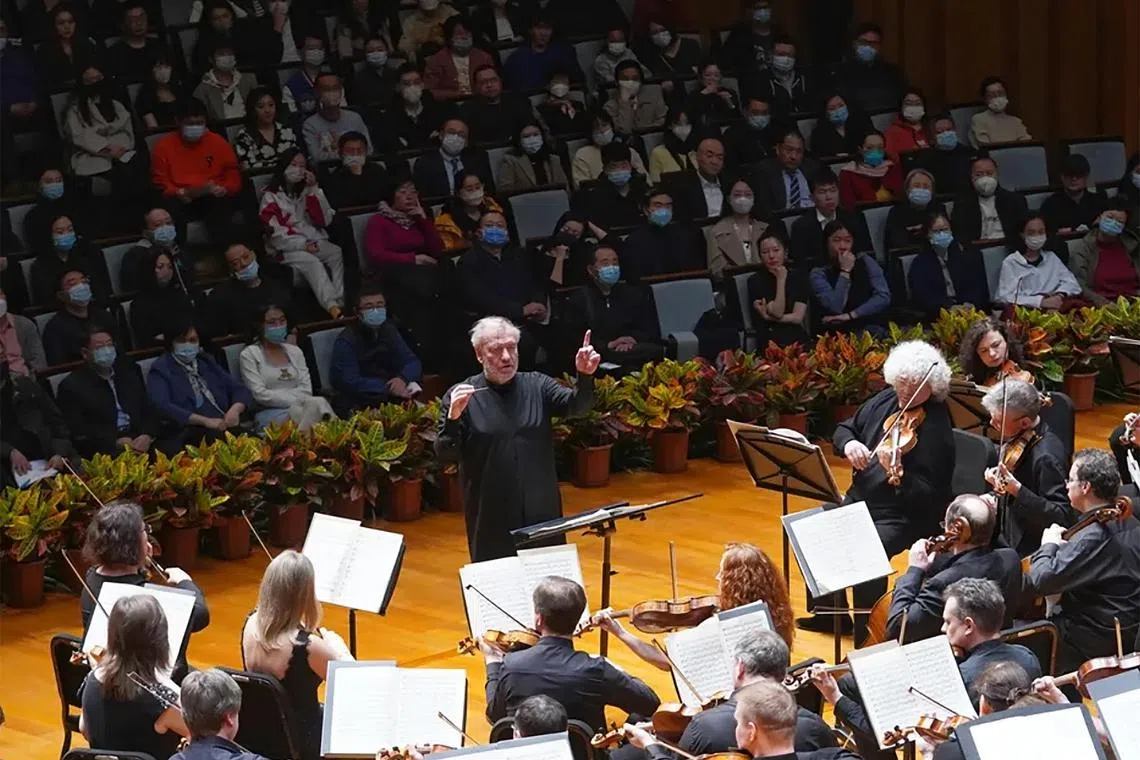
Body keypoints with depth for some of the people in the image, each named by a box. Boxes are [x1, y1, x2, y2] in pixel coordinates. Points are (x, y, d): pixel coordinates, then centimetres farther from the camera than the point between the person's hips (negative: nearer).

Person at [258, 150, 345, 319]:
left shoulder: (307, 190, 17)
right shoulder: (271, 196, 3)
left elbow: (324, 221, 7)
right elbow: (274, 231, -7)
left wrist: (314, 190, -2)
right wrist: (302, 245, -17)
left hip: (315, 242, 4)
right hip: (287, 247, -4)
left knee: (337, 253, -27)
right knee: (311, 262, -34)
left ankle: (340, 303, -40)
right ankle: (331, 307, -52)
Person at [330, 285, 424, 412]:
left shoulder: (388, 330, 11)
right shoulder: (346, 341, -8)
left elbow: (413, 363, 9)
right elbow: (348, 381, -16)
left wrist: (402, 379, -16)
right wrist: (389, 388, -23)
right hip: (360, 405, -6)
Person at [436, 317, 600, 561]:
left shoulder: (537, 385, 4)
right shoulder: (460, 396, -4)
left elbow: (575, 404, -11)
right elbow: (445, 456, -7)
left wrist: (585, 377, -31)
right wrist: (453, 417, -25)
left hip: (541, 511, 2)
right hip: (491, 516, -2)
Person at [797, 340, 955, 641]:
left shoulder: (937, 428, -19)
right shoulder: (885, 401, 3)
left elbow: (928, 496, -23)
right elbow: (844, 429, 16)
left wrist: (897, 472, -41)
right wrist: (848, 444, -8)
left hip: (905, 517, -8)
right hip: (859, 501, 8)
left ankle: (867, 636, -14)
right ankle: (830, 613, 19)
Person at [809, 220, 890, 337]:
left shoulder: (865, 261, 9)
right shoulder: (819, 273, 3)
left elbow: (884, 297, -4)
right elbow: (834, 308, -12)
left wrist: (850, 315, -13)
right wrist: (845, 271, -10)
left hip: (872, 327, 1)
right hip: (839, 332, -1)